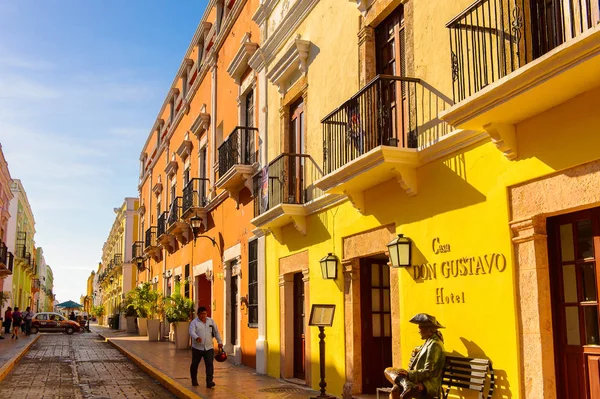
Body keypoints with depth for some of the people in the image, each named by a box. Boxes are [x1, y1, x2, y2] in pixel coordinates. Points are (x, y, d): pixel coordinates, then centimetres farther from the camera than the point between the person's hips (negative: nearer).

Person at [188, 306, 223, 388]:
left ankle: (209, 382, -11)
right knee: (194, 364, 10)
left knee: (210, 364, -10)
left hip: (209, 348, 2)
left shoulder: (211, 321, 9)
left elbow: (216, 332, 14)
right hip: (197, 348, -2)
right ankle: (194, 380, 31)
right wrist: (196, 337, -41)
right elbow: (191, 332, -21)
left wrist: (220, 342, 10)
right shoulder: (194, 322, -4)